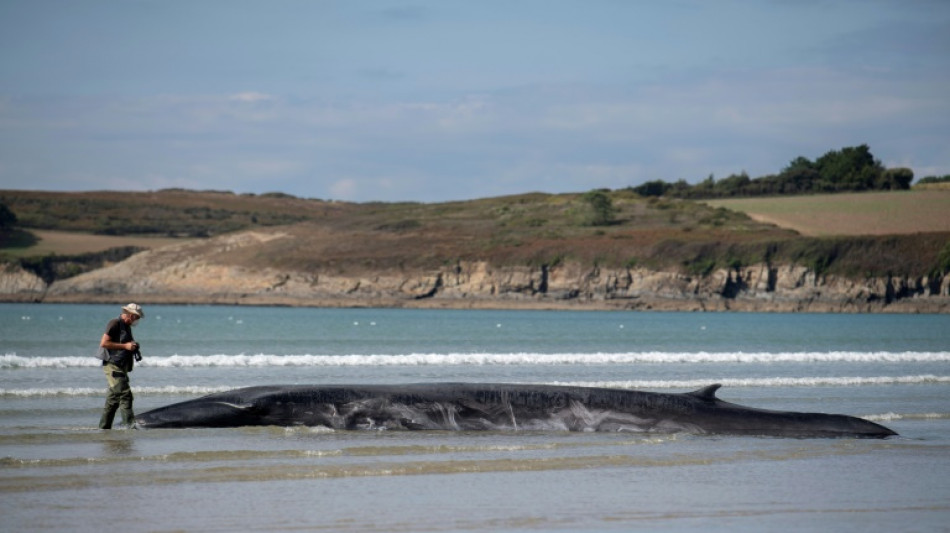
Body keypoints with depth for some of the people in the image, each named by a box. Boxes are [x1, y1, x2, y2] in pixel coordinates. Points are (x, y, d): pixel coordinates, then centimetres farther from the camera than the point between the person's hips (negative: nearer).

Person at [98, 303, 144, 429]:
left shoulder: (126, 326, 19)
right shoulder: (115, 324, -10)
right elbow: (103, 343, -16)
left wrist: (133, 347, 9)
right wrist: (125, 346, -17)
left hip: (122, 366, 10)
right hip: (112, 366, -10)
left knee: (113, 398, 10)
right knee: (125, 394, -18)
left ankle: (104, 428, 14)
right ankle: (130, 424, -24)